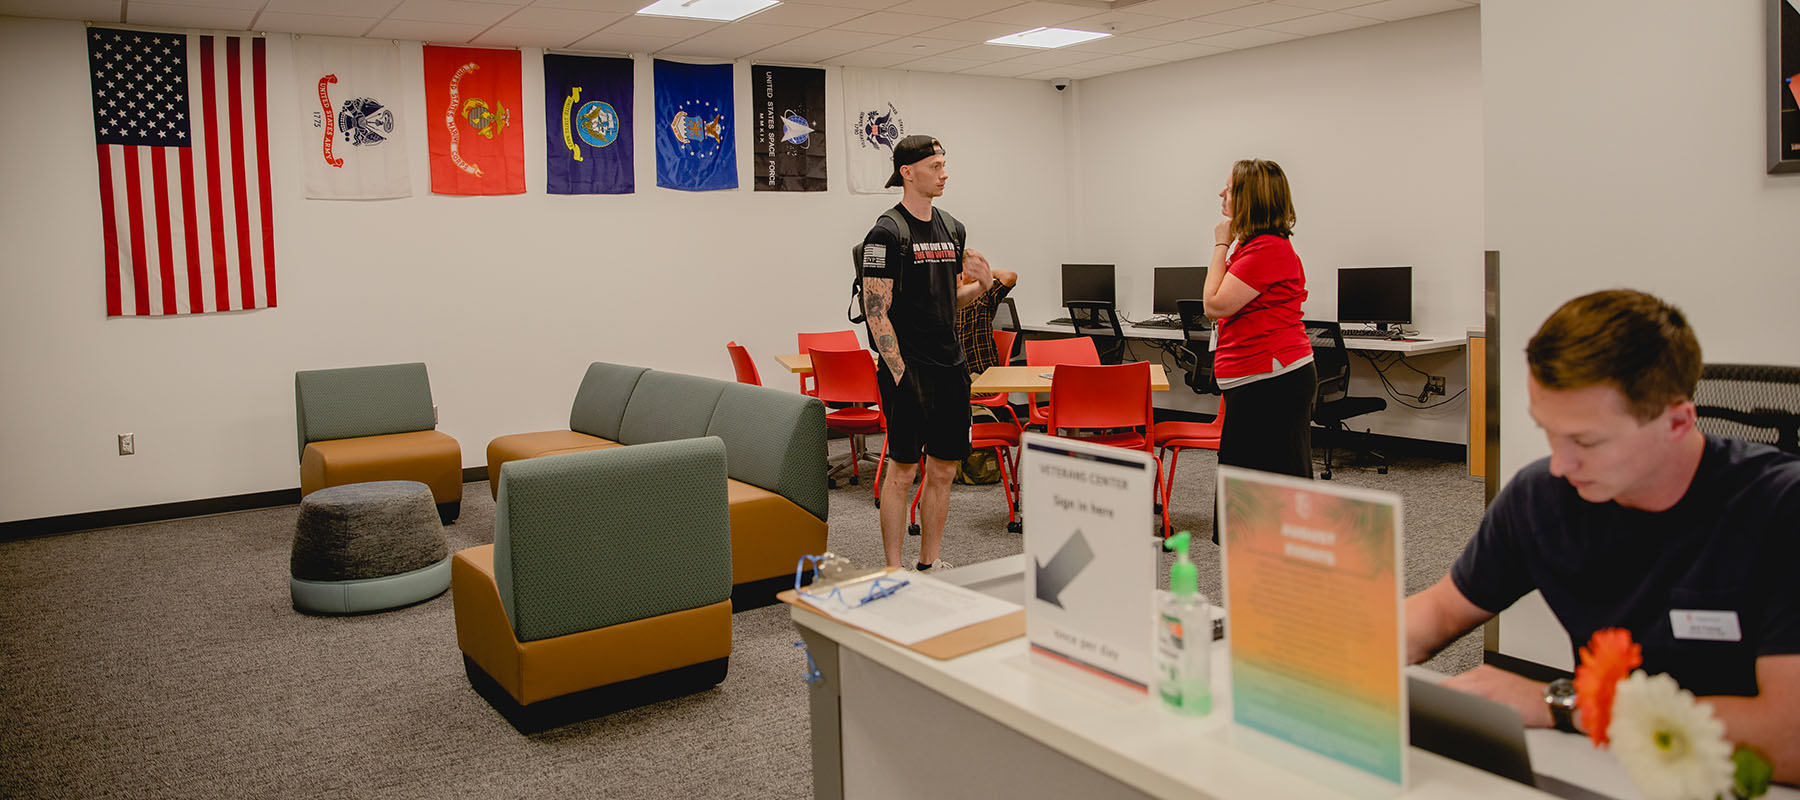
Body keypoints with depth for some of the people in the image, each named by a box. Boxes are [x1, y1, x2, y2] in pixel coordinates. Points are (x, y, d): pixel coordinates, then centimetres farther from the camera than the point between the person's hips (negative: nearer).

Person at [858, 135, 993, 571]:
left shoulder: (951, 230, 14)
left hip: (951, 369, 8)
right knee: (903, 472, -2)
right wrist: (900, 372, -17)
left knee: (943, 470, 12)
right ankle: (894, 572, 9)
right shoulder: (886, 233, -9)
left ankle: (930, 564, 24)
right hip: (908, 371, -7)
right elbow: (876, 311, -13)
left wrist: (981, 285, 2)